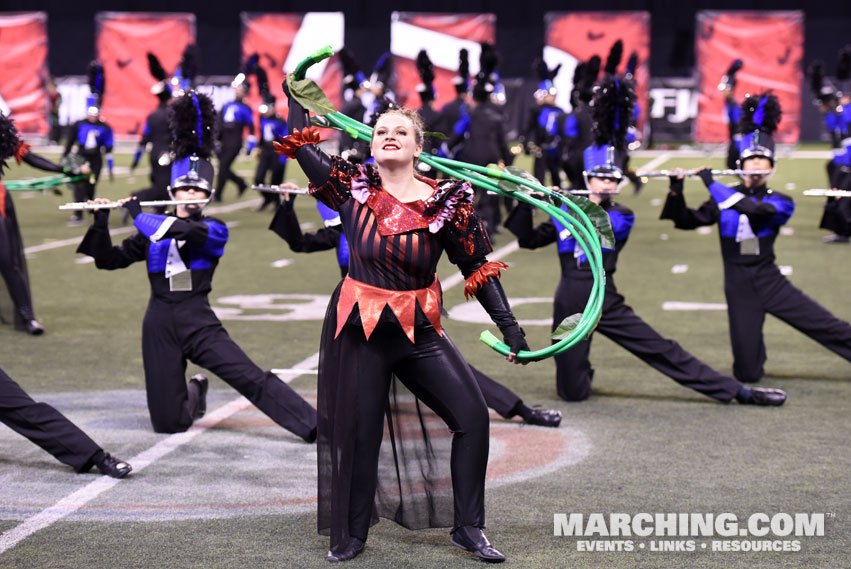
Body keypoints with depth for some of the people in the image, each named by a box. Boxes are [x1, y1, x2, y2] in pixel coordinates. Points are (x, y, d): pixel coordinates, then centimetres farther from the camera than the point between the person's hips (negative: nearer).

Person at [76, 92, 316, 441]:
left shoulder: (214, 230, 0)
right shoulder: (154, 233, 9)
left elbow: (186, 231, -22)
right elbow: (109, 261, 10)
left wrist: (136, 214, -11)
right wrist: (101, 221, -3)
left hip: (198, 321, -2)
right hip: (161, 325, 2)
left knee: (253, 379, -19)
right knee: (167, 423, 1)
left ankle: (315, 428, -17)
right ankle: (192, 396, 35)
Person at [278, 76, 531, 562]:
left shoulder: (446, 202, -7)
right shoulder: (354, 186, -3)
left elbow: (477, 267, -2)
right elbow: (302, 146, 8)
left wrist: (509, 325, -6)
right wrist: (297, 94, 12)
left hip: (421, 330, 0)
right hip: (360, 329, 0)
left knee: (472, 415, -6)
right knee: (359, 431, 6)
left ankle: (469, 528, 8)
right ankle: (352, 535, 25)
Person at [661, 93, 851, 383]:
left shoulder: (780, 202, -2)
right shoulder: (726, 198, 6)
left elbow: (752, 209, -23)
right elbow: (686, 221, 4)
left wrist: (711, 183, -19)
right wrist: (677, 190, -11)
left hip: (771, 283, -1)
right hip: (740, 289, 1)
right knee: (748, 374, -3)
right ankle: (755, 350, 31)